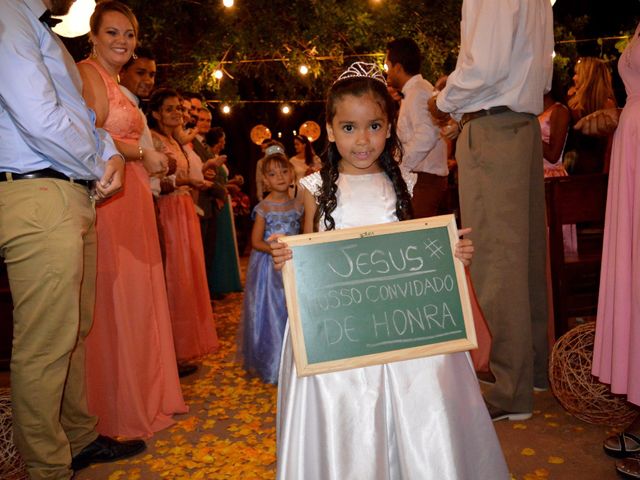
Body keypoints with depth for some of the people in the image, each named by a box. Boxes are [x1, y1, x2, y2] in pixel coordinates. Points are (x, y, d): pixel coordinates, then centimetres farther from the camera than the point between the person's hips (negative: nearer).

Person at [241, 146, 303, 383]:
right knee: (271, 311, 3)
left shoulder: (297, 205, 3)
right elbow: (256, 242, -10)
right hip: (269, 266, -4)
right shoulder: (264, 208, -10)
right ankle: (269, 363, 19)